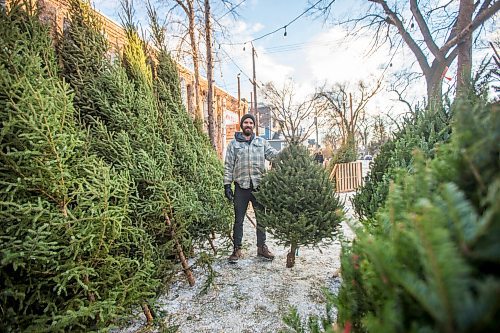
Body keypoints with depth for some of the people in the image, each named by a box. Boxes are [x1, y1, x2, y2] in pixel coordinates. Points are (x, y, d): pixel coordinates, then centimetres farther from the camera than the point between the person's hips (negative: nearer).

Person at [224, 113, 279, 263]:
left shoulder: (262, 142, 10)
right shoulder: (233, 144, 6)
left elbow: (273, 154, -1)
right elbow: (228, 166, 3)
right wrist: (227, 185, -4)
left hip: (259, 185, 2)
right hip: (241, 187, -1)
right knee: (239, 219, 7)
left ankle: (262, 247, 27)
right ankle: (237, 249, 20)